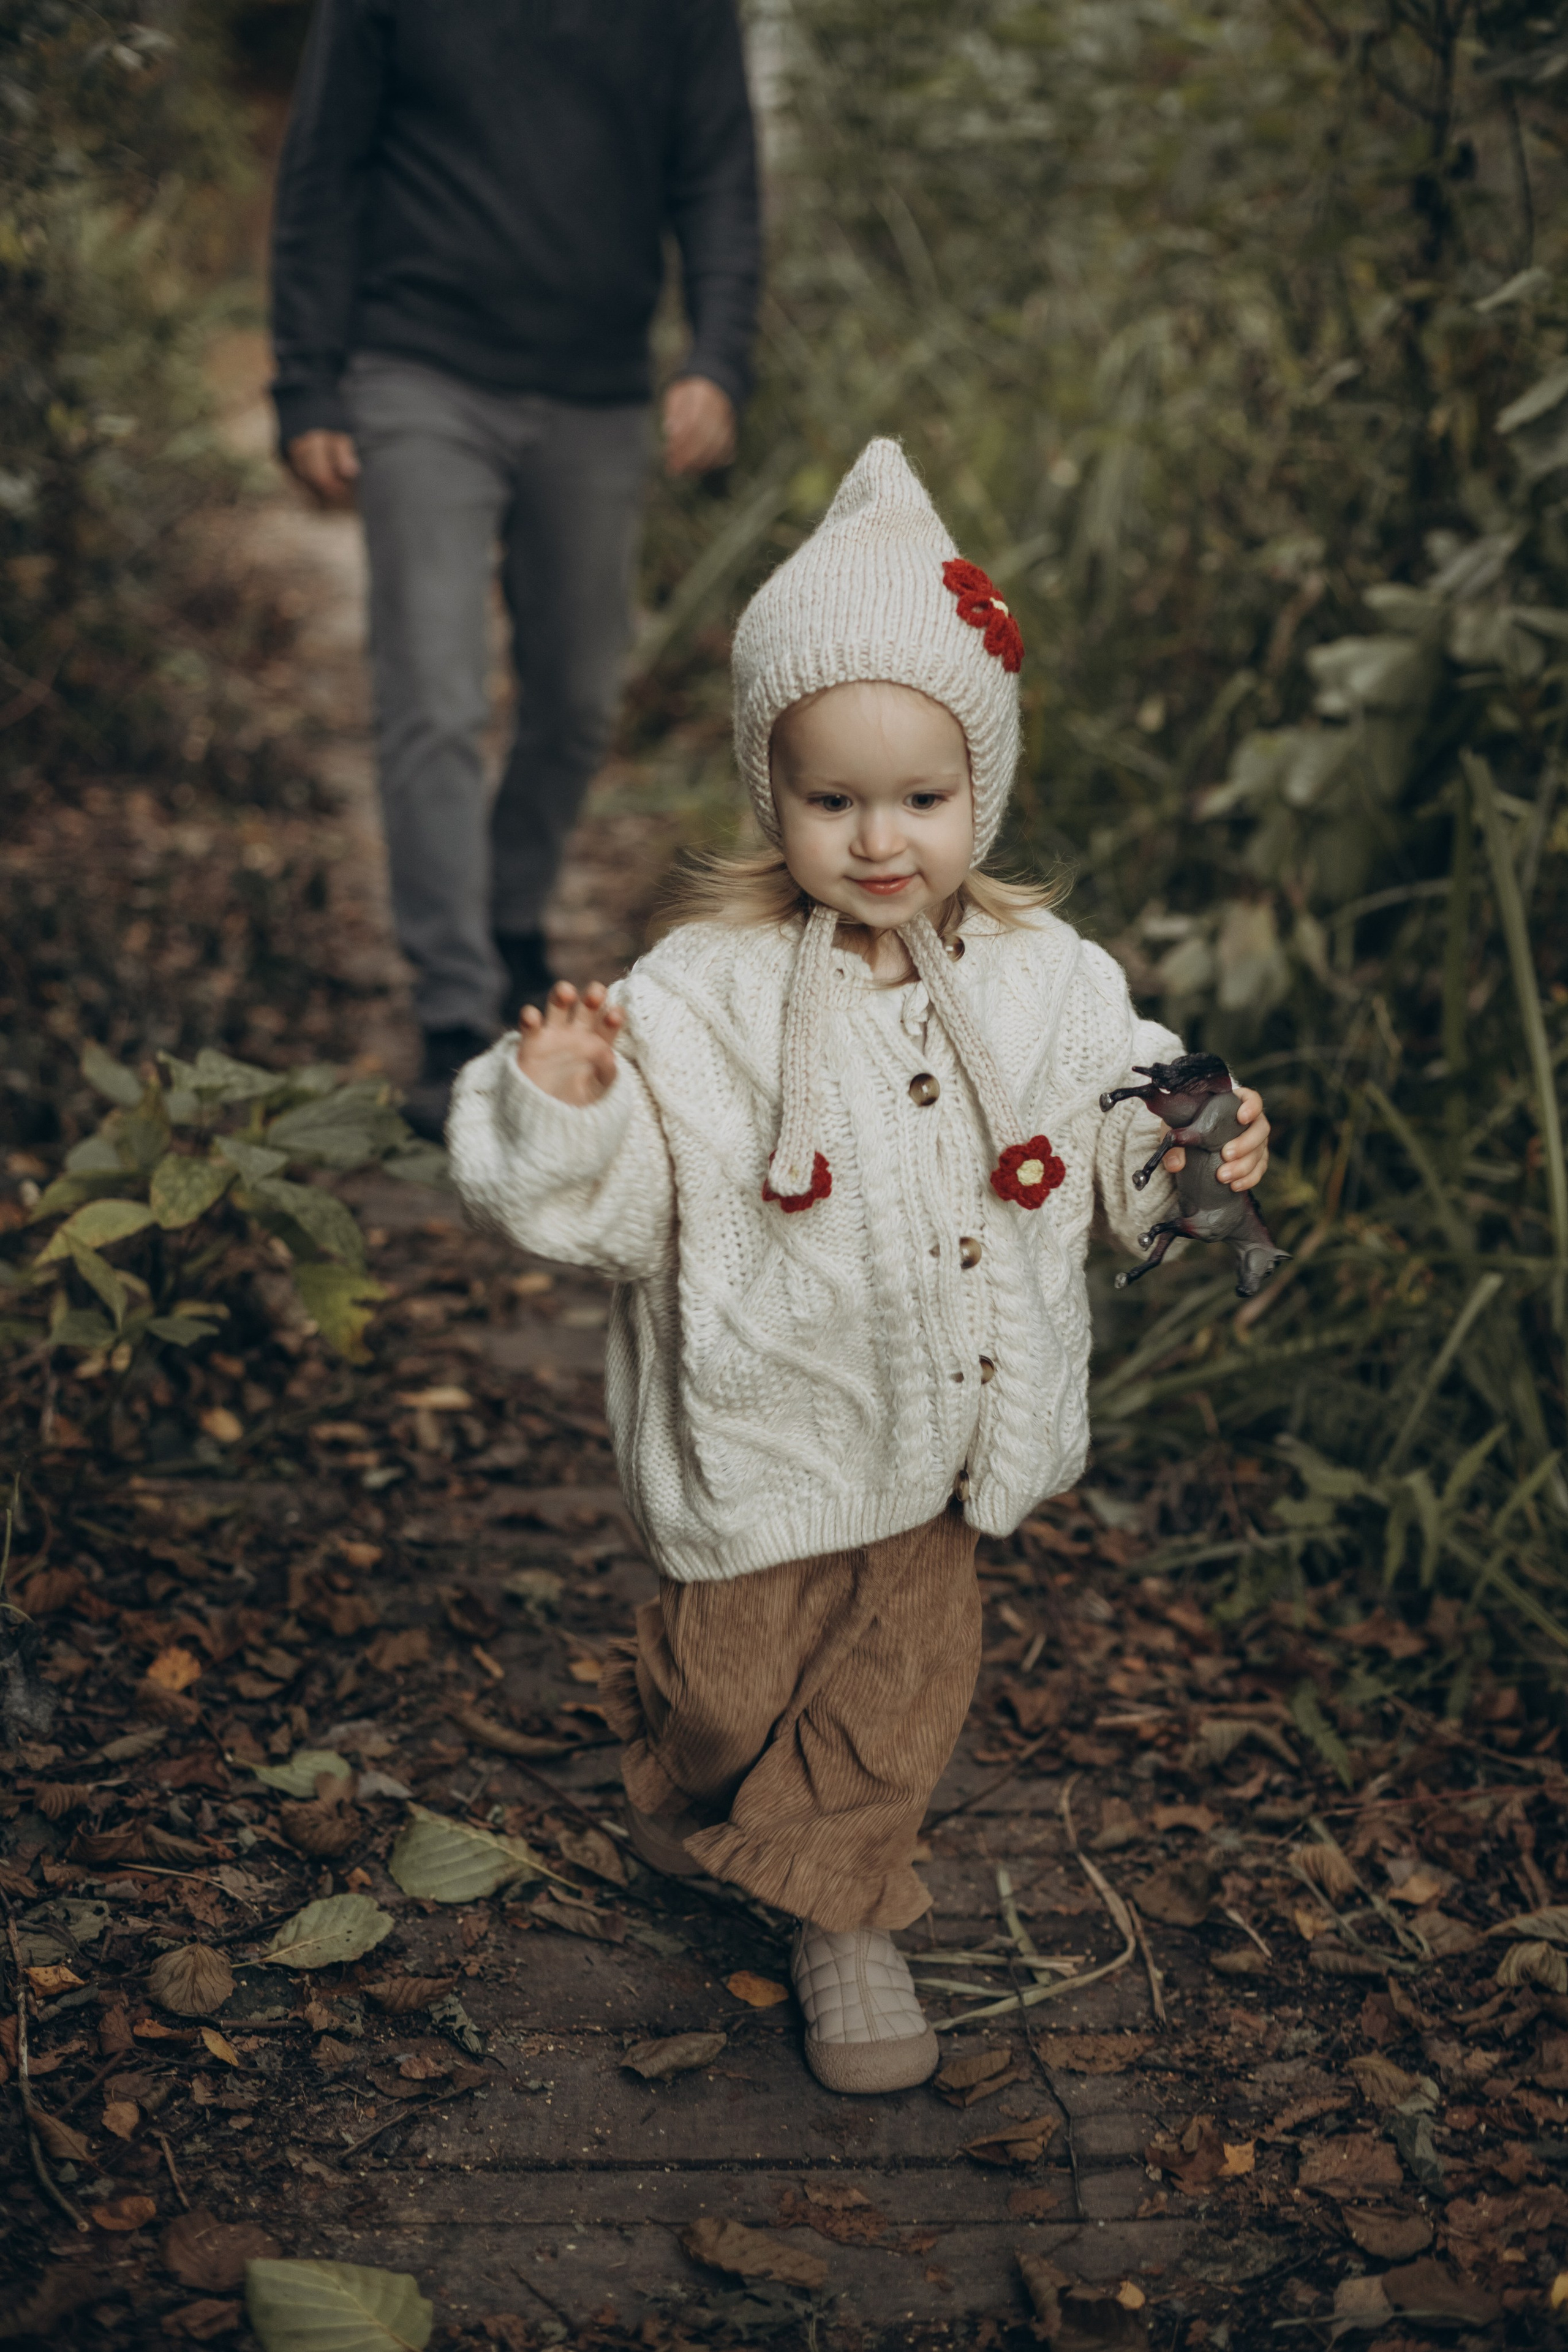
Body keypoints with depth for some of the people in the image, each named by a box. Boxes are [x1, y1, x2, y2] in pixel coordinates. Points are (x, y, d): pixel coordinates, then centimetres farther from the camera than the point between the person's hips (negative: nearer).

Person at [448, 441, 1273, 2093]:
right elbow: (605, 1209, -17)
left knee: (907, 1682, 17)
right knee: (732, 1675, 16)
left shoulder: (1046, 981, -7)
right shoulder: (702, 997, -18)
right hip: (763, 1431, -3)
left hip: (942, 1434, 3)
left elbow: (1113, 1148, 6)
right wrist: (562, 1108, -36)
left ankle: (839, 1904, 41)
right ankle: (683, 1785, 51)